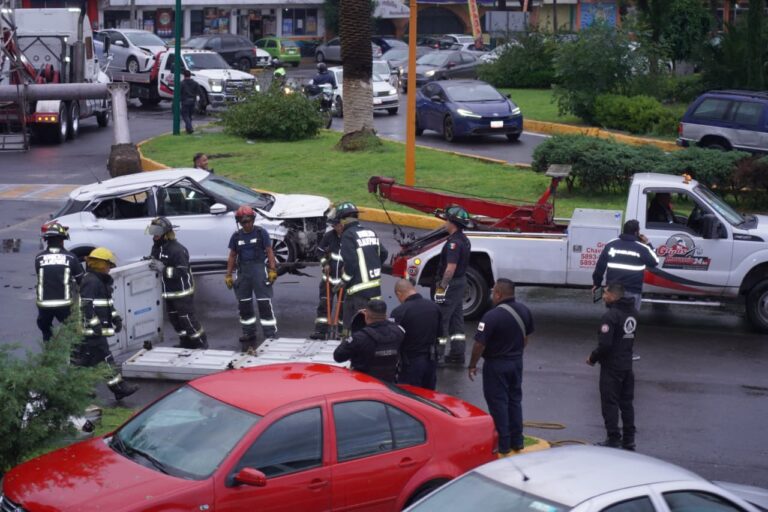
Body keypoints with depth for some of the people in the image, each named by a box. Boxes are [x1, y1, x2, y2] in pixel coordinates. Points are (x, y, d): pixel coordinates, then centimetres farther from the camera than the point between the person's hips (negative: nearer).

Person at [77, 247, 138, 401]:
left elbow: (108, 302, 28)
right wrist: (95, 325, -24)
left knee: (84, 357, 12)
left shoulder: (101, 281, 19)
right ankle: (118, 387, -5)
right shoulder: (91, 281, -16)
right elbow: (87, 305, -22)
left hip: (97, 328, 11)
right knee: (105, 358, -8)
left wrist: (116, 318, 23)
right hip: (92, 330, -11)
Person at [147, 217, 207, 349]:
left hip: (182, 292, -9)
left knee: (187, 318, -5)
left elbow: (182, 272, -27)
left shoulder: (177, 250, -22)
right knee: (174, 318, 15)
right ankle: (186, 342, 29)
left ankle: (201, 343, 7)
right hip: (169, 292, 9)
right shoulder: (158, 247, 5)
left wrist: (163, 269, -35)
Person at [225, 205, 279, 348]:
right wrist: (228, 275, 9)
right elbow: (232, 256, 13)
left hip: (259, 268, -5)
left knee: (264, 303, -9)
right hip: (243, 270, 5)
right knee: (244, 304, 9)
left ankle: (271, 336, -7)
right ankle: (249, 335, 21)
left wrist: (272, 270, -11)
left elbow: (269, 251, -2)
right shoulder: (236, 236, 8)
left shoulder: (261, 233, -2)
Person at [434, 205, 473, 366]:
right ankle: (457, 354, 19)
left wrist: (442, 287, -22)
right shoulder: (464, 240, 10)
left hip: (450, 284, -10)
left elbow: (451, 268, -26)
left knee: (441, 319, -5)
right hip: (460, 281, 10)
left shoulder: (454, 243, -22)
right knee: (456, 318, 14)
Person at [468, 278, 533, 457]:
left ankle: (503, 446, 7)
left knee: (498, 403, 3)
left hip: (496, 365, -7)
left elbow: (480, 344, -20)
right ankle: (517, 442, 24)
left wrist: (472, 365, -8)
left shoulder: (492, 316, -24)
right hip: (516, 362, 7)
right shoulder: (524, 311, -1)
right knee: (515, 400, 17)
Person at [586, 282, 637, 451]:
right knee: (626, 403, 14)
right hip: (627, 365, 8)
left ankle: (613, 439, 2)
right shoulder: (632, 312, 7)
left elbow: (605, 344, -25)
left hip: (611, 366, -8)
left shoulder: (611, 315, -21)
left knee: (610, 403, 1)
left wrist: (593, 358, -7)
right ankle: (629, 440, 19)